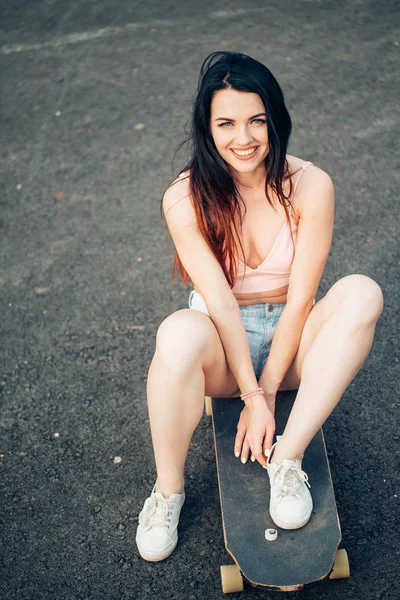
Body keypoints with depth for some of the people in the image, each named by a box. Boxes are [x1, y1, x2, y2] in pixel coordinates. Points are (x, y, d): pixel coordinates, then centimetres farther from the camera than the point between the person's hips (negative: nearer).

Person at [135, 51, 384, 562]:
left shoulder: (310, 186, -13)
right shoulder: (185, 199, -14)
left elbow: (300, 299, -14)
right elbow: (219, 301, -17)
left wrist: (266, 391, -16)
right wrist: (250, 393, -21)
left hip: (290, 341, 2)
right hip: (222, 347, -1)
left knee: (362, 293, -27)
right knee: (180, 333, -37)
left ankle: (288, 456, -24)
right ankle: (168, 490, -12)